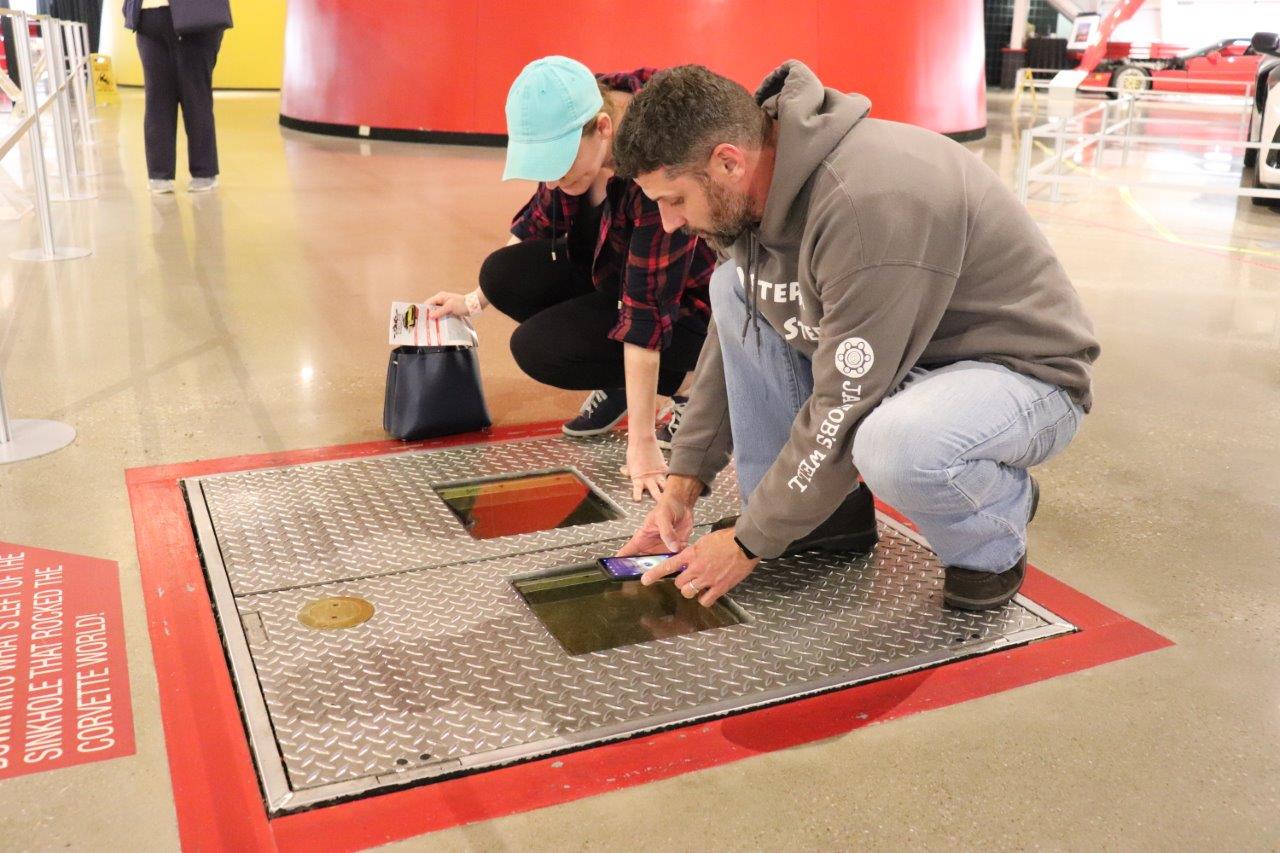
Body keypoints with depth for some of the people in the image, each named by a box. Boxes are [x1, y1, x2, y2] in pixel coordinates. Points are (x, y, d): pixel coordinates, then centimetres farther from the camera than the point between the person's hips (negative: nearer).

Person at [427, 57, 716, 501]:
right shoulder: (571, 133, -14)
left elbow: (648, 311, -35)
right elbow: (540, 218, 4)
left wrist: (641, 442, -31)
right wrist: (475, 300, 9)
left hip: (686, 301, -7)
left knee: (537, 348, -21)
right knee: (503, 274, -10)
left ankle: (689, 382, -4)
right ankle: (616, 380, 5)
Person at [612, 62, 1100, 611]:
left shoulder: (867, 204, -34)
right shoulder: (760, 180, -6)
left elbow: (842, 416, -29)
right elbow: (734, 335, 6)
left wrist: (750, 543, -18)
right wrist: (683, 483, 4)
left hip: (1023, 371, -8)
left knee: (893, 446, -40)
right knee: (735, 290, -3)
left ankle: (997, 526, -3)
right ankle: (828, 512, 4)